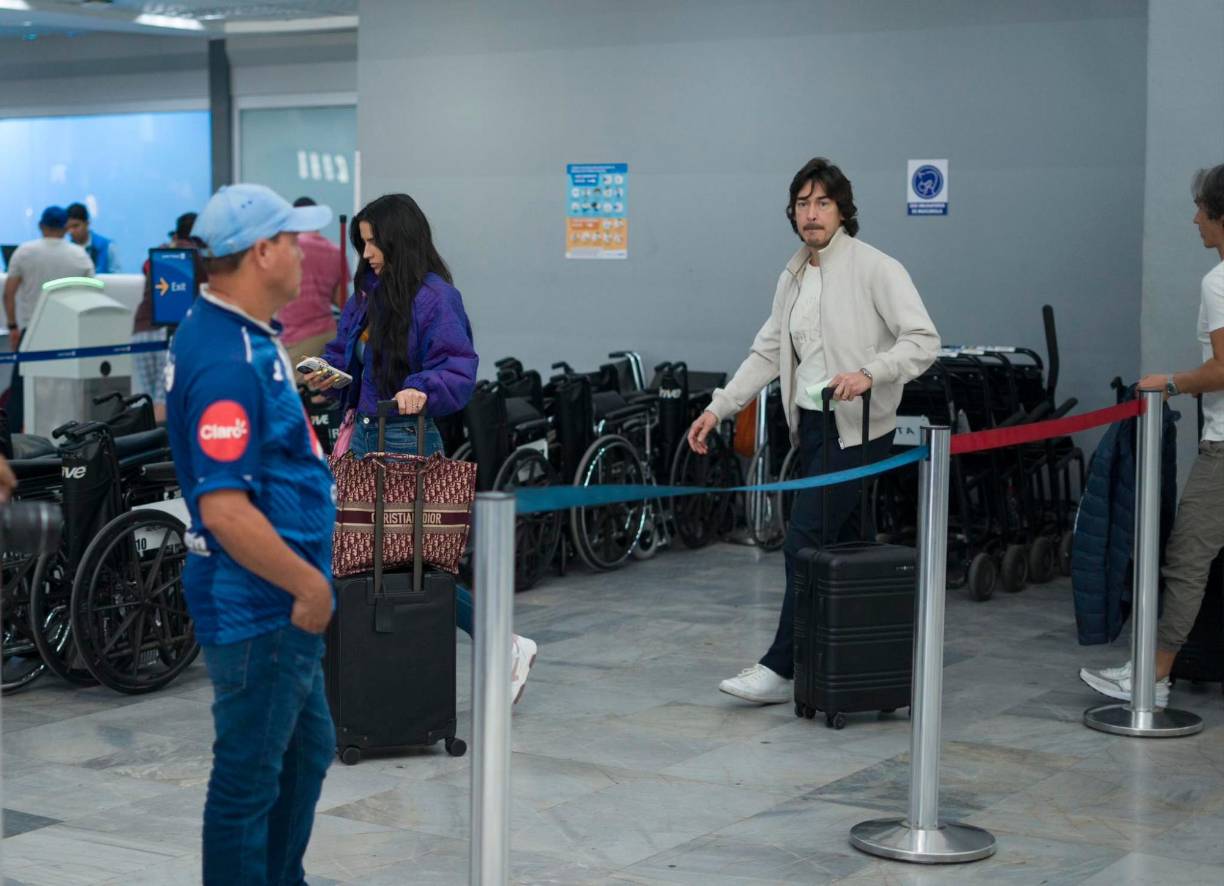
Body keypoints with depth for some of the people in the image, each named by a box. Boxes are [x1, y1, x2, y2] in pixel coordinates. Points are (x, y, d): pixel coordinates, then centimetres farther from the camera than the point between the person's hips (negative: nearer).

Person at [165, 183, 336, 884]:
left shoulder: (249, 337, 9)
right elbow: (225, 511, -28)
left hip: (283, 608, 11)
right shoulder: (227, 359, -24)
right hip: (257, 608, -11)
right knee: (250, 778, 2)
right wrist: (308, 584, -20)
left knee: (308, 751, 23)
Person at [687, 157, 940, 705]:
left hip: (857, 429, -8)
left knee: (805, 543, -11)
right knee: (836, 546, 12)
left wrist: (869, 374, -32)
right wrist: (717, 409, 8)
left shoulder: (875, 268, -10)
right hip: (812, 423, 8)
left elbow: (924, 340, -16)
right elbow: (766, 353, 16)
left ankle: (783, 668, -7)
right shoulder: (793, 278, 14)